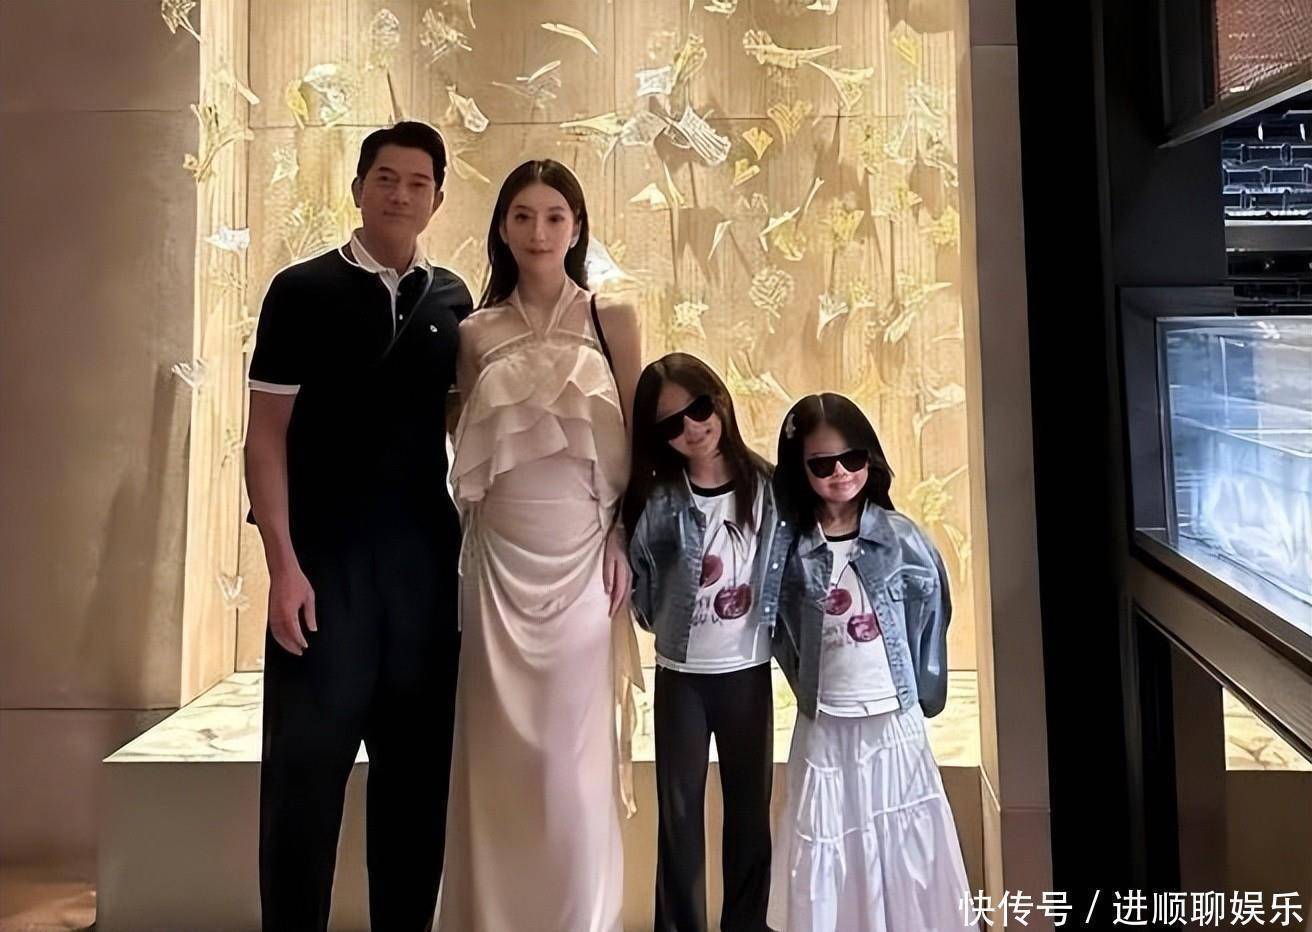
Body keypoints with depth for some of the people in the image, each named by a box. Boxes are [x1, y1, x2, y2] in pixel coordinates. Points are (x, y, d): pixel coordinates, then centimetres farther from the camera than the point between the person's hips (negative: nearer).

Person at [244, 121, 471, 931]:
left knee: (419, 762, 11)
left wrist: (471, 540, 5)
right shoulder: (303, 290, 0)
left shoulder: (453, 301, 10)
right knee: (307, 761, 4)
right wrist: (282, 563, -12)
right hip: (326, 557, -3)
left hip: (427, 557, 4)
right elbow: (267, 432, -4)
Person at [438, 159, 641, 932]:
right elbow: (467, 453, 9)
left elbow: (636, 439, 3)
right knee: (501, 742, 8)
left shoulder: (611, 319, 3)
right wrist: (460, 541, 4)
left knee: (575, 746, 4)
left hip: (582, 552, -1)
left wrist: (623, 540, -5)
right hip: (500, 556, 2)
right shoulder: (478, 333, 7)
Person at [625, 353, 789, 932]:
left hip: (749, 671, 1)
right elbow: (638, 581, -5)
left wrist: (772, 627, -1)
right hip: (681, 675, -1)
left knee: (750, 802, 14)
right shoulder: (658, 501, -10)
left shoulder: (768, 487, -7)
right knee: (680, 807, 10)